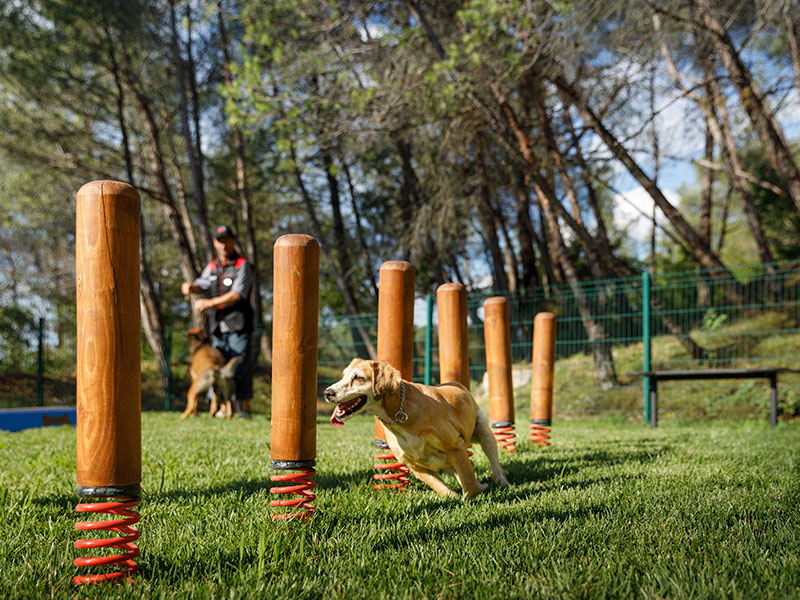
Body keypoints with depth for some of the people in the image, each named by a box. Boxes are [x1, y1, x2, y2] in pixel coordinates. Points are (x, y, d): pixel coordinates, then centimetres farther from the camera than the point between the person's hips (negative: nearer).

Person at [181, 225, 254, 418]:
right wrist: (190, 286, -19)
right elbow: (202, 284, 5)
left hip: (238, 327, -6)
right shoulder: (212, 267, 17)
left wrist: (209, 303, -15)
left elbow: (237, 295, -13)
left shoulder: (242, 265, -3)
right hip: (217, 329, 6)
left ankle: (245, 409, -3)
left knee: (240, 368, -7)